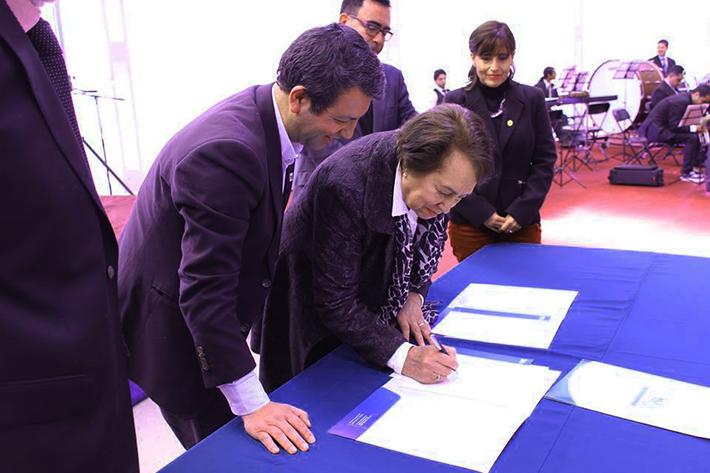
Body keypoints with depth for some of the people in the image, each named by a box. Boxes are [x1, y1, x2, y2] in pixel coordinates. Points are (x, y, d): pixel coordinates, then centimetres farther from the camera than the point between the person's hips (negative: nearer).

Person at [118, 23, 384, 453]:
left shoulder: (264, 115, -4)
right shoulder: (227, 151, -33)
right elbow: (204, 289, -31)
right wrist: (252, 404, -28)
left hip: (211, 314, 8)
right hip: (171, 326, -8)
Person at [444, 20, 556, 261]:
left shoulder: (532, 99, 3)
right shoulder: (455, 102, -3)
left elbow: (545, 159, 3)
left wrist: (522, 211, -7)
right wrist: (481, 212, -10)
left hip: (523, 224, 2)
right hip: (470, 225, -1)